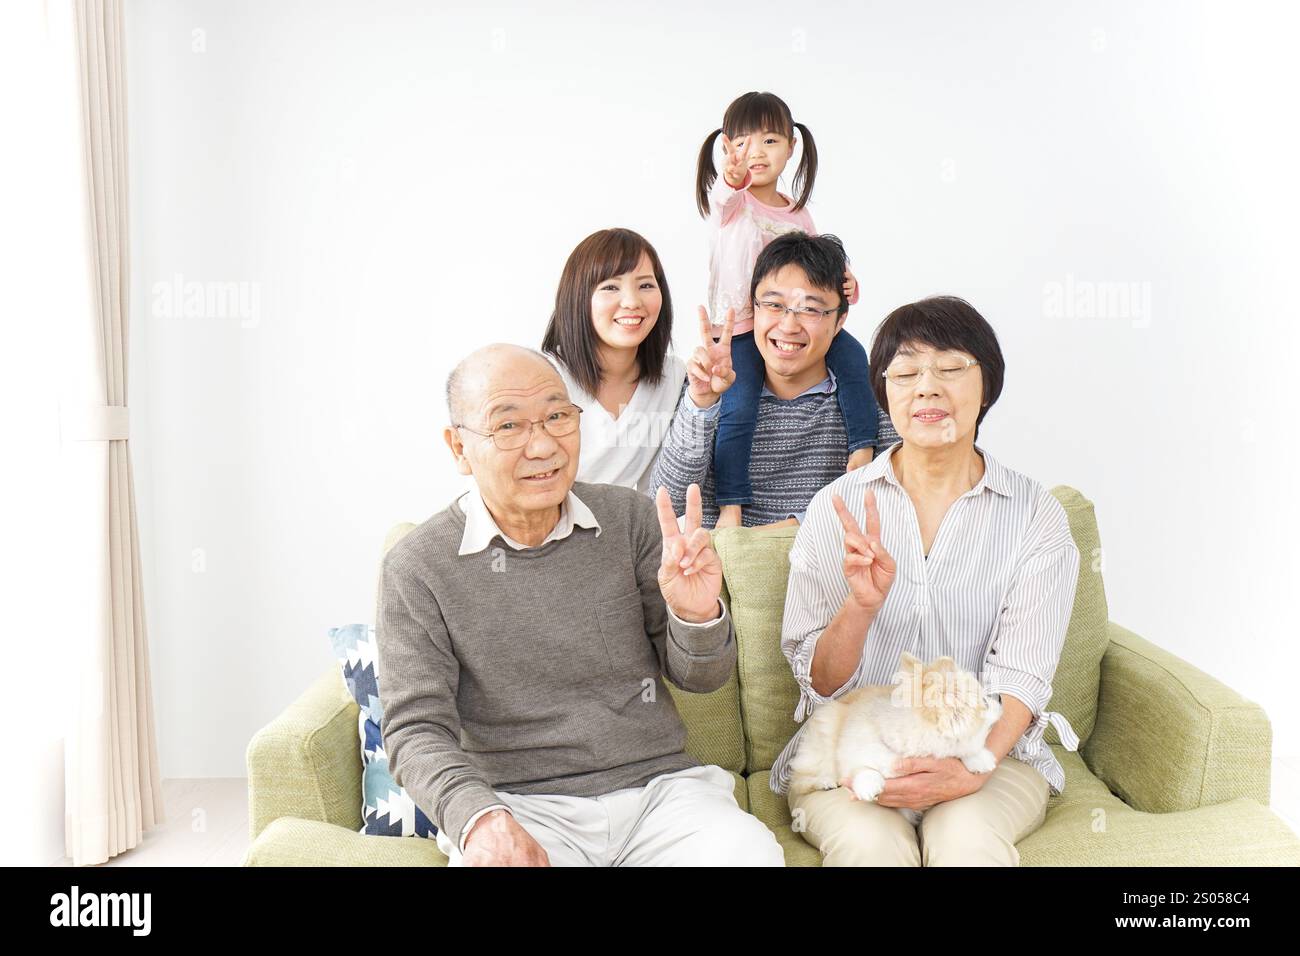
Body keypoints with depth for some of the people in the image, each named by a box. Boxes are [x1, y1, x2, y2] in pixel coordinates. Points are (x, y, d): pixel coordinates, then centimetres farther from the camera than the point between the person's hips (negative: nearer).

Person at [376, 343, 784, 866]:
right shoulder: (416, 568, -4)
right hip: (521, 807, -1)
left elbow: (699, 678, 6)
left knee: (750, 850, -26)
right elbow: (416, 729, -6)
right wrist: (480, 818, -25)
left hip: (660, 785, 2)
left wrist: (696, 616, -18)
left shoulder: (632, 517, 2)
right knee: (493, 853, -34)